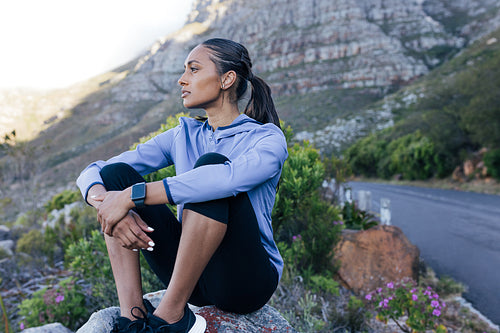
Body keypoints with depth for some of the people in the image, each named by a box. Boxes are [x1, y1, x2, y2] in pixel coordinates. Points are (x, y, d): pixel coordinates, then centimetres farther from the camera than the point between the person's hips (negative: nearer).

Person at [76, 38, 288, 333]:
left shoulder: (268, 139, -6)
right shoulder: (182, 137, 9)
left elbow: (230, 178, -31)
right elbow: (92, 173, 2)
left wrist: (132, 196, -31)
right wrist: (106, 201, -21)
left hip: (245, 280, -4)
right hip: (189, 273, 5)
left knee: (211, 163, -27)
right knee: (115, 173, -7)